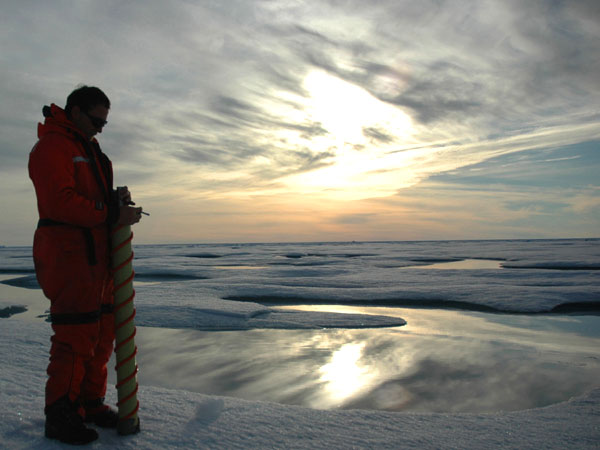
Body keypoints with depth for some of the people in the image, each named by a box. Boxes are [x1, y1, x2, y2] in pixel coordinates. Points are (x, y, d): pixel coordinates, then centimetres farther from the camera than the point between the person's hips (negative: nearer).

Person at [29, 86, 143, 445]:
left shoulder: (88, 149, 22)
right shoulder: (51, 147, -9)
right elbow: (61, 201, -21)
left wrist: (117, 197, 4)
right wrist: (112, 214, -21)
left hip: (96, 255, 10)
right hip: (67, 254, -10)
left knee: (102, 332, 12)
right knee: (76, 334, -7)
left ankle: (90, 403, 25)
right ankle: (60, 416, 7)